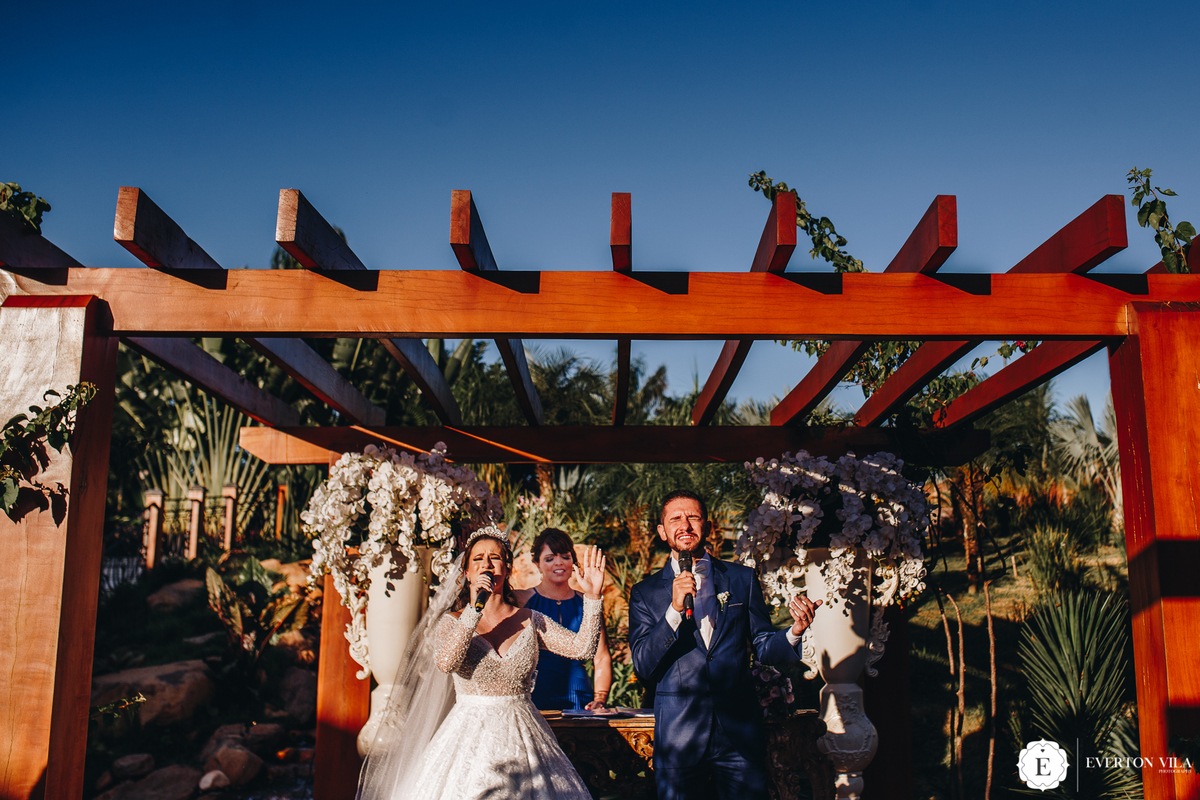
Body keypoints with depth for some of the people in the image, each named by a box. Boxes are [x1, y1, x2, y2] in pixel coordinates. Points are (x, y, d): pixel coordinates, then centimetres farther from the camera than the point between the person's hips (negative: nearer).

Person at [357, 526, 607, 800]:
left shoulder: (530, 621, 5)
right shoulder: (452, 621, 2)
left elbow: (582, 647, -5)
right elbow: (445, 663, -18)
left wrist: (592, 597, -16)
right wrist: (474, 609, -21)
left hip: (523, 736, 1)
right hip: (470, 737, -1)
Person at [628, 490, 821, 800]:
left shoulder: (742, 579, 8)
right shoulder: (645, 593, 4)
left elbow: (763, 647, 8)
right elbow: (642, 666, -6)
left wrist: (794, 633, -14)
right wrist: (675, 609, -18)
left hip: (740, 734, 1)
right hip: (678, 737, -1)